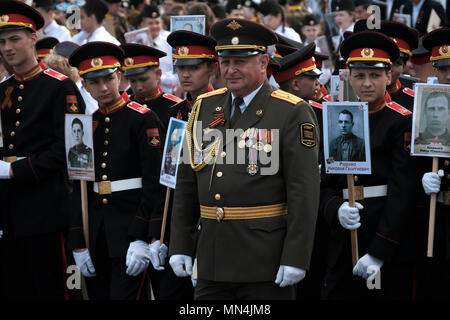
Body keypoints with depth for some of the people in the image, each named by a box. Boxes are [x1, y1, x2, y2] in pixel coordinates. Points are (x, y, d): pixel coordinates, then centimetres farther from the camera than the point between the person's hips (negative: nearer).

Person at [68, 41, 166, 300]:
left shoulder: (144, 119, -5)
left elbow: (155, 184, -11)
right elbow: (79, 189, 14)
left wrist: (142, 239, -17)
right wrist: (79, 244, 8)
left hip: (131, 229, -6)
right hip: (97, 234, 6)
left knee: (125, 294, -12)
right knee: (98, 295, 7)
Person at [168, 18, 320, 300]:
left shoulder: (293, 113, -6)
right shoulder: (205, 107, 11)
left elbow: (304, 191, -10)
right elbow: (187, 183, 14)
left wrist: (296, 258, -16)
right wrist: (180, 245, 8)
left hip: (265, 262, -5)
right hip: (212, 261, 5)